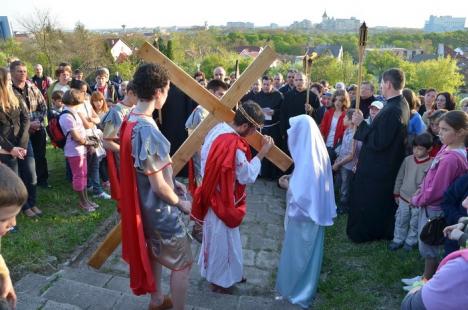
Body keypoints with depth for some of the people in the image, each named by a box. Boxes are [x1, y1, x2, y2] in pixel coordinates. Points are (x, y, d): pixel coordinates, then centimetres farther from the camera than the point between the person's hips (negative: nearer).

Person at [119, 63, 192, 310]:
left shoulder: (131, 120, -1)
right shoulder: (148, 131, -31)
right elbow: (158, 186, -25)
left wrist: (172, 182, 13)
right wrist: (180, 203, -10)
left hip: (145, 204, 10)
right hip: (160, 208, -9)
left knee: (154, 253, 26)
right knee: (182, 262, 9)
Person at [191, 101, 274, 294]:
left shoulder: (219, 128, -6)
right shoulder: (234, 146, -32)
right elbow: (248, 176, -20)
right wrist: (262, 153, -13)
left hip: (212, 192, 9)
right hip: (222, 199, -9)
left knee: (215, 236, 26)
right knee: (222, 239, 12)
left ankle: (213, 269, 46)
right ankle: (220, 280, 33)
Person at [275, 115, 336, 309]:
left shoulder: (307, 160, -29)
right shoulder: (318, 153, -1)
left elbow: (299, 194, -30)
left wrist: (286, 185, -15)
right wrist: (292, 178, 9)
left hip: (303, 215, -9)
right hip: (315, 212, 9)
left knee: (298, 254, 11)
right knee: (310, 252, 23)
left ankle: (296, 291, 30)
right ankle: (307, 288, 42)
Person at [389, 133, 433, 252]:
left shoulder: (431, 164, -15)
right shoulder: (408, 160, -4)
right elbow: (399, 177, 5)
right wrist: (396, 194, 9)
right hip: (404, 197, 3)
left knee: (415, 223, 14)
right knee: (400, 221, 15)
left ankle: (410, 241, 33)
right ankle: (398, 239, 31)